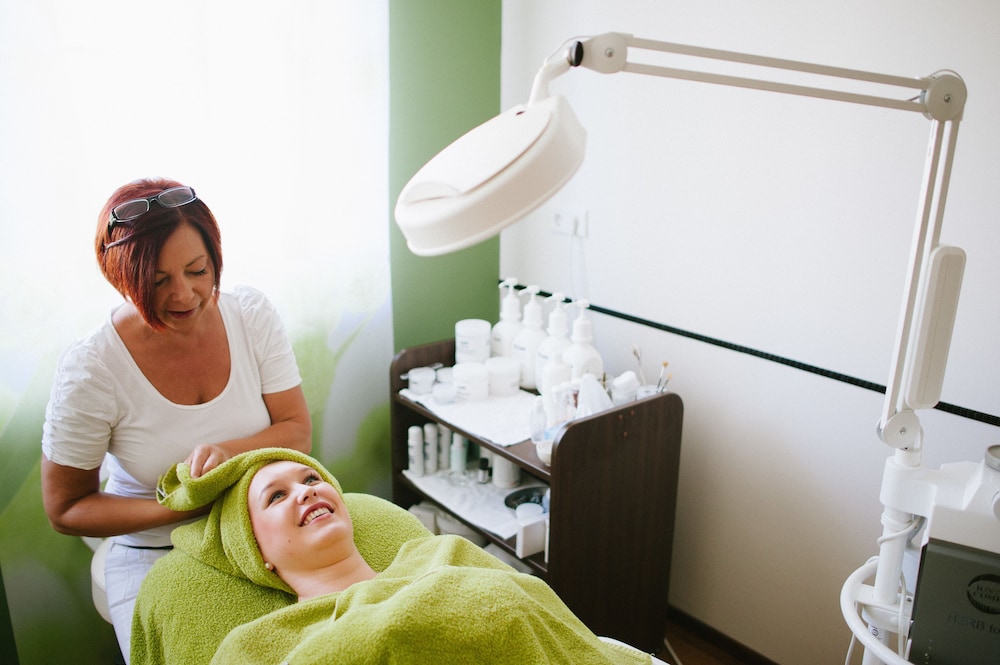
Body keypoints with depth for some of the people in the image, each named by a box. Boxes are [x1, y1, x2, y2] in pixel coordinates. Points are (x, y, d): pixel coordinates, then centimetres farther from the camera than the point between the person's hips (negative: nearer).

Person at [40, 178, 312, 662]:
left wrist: (230, 452, -26)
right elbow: (65, 510, -7)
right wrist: (181, 508, -21)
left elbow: (297, 432, -5)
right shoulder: (90, 369, -17)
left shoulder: (251, 314, -9)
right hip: (155, 558, -2)